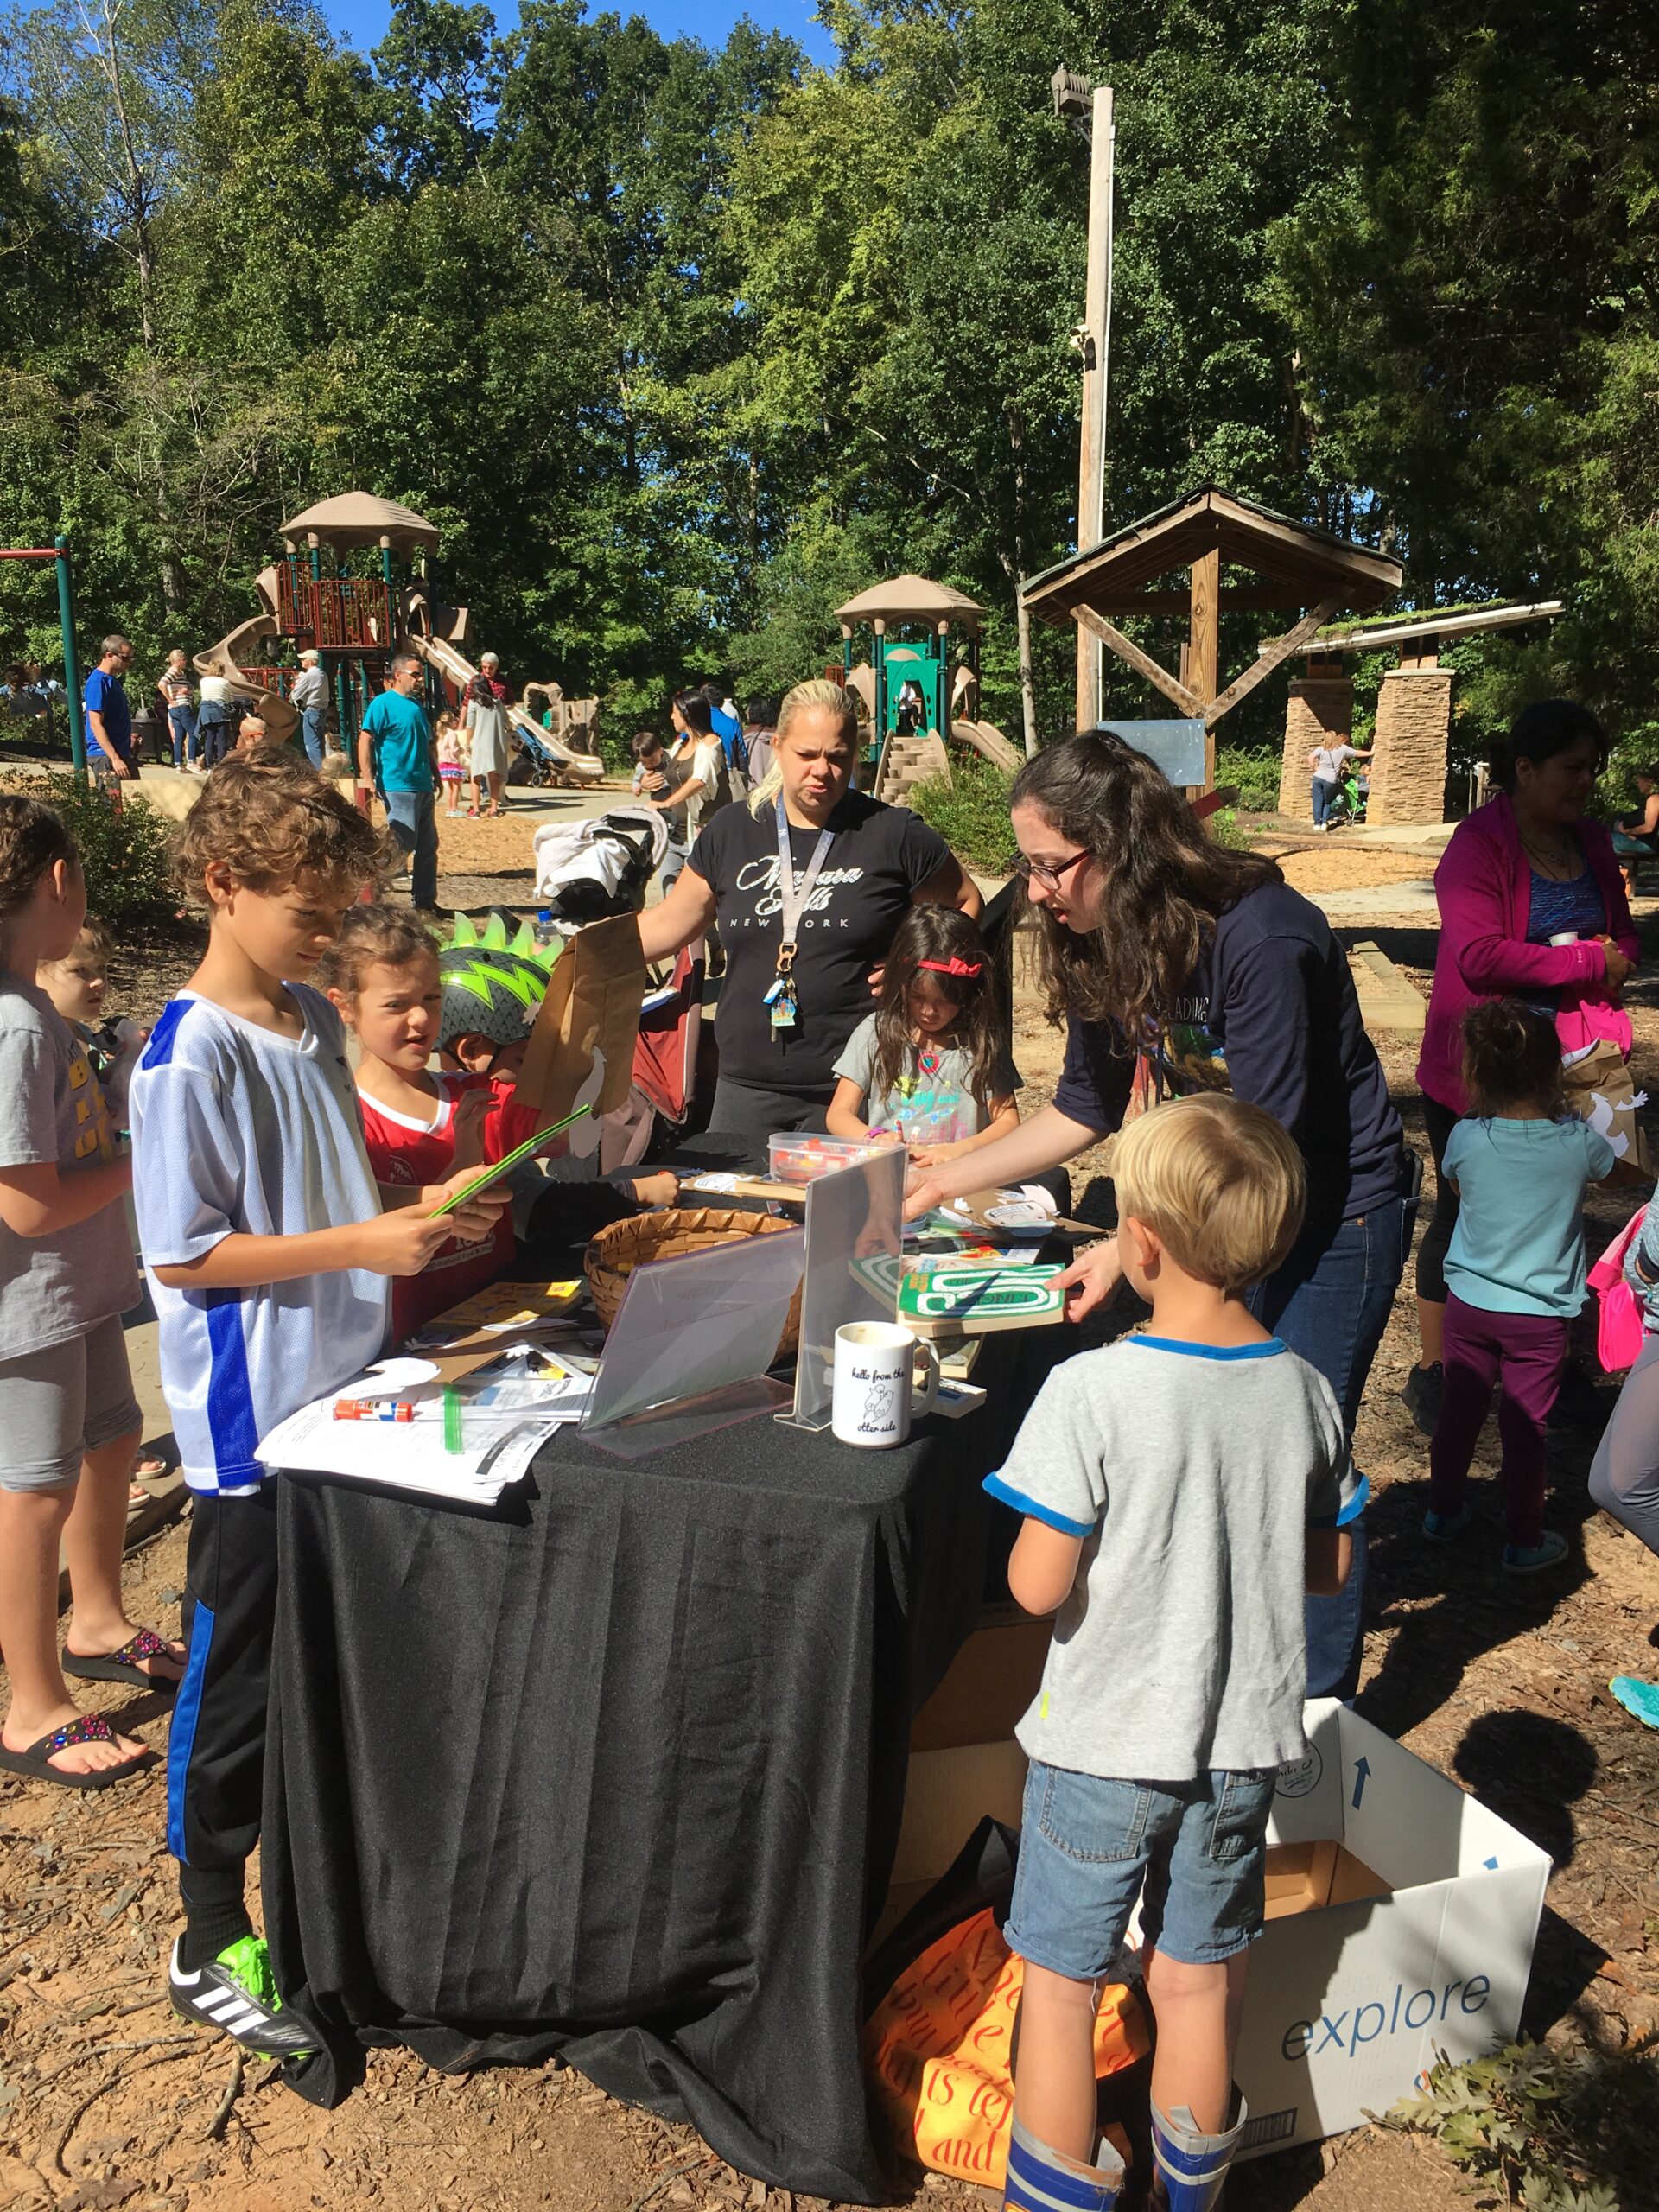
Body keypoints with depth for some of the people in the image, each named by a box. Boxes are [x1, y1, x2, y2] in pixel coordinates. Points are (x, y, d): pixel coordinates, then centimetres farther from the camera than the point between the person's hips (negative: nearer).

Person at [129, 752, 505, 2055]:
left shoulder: (314, 1019, 6)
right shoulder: (190, 1055, -19)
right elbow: (183, 1254, -19)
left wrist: (420, 1210, 0)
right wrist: (362, 1244, -22)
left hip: (349, 1389, 8)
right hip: (253, 1420, -8)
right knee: (239, 1678, 8)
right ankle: (213, 1945, 26)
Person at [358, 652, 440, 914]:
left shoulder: (417, 704, 16)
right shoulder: (383, 703, -8)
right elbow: (365, 741, -13)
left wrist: (436, 776, 23)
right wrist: (368, 780, -19)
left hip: (424, 787, 8)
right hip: (398, 787, -8)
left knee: (428, 846, 10)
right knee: (403, 844, -11)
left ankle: (426, 900, 18)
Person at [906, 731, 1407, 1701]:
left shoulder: (1262, 939, -29)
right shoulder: (1104, 946, -5)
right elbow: (1086, 1109, 6)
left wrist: (1132, 1250, -27)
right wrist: (940, 1182, 1)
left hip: (1339, 1212, -7)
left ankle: (1321, 1708, 18)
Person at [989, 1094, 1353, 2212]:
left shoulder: (1092, 1390, -23)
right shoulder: (1308, 1393, -8)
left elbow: (1039, 1585, -20)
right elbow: (1331, 1566, 3)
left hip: (1105, 1749, -4)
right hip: (1243, 1744, 5)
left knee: (1060, 1987, 15)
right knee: (1198, 1987, 21)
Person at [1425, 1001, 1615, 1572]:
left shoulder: (1465, 1138, -13)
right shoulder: (1578, 1141, -13)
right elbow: (1616, 1171, 11)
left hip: (1468, 1304, 1)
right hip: (1540, 1316, -1)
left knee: (1459, 1411, 17)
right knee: (1525, 1428, 9)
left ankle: (1443, 1512, 34)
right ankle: (1525, 1541, 23)